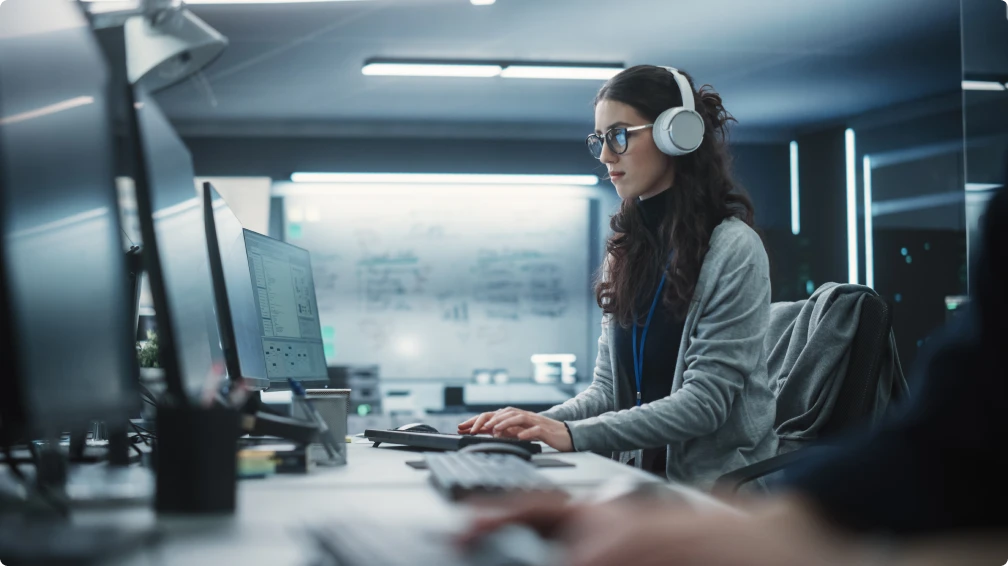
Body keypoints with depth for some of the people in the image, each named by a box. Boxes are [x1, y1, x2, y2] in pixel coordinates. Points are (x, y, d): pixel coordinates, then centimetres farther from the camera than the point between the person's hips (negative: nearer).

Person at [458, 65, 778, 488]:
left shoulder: (732, 249, -8)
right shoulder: (628, 249, 13)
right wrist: (539, 425, -8)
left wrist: (575, 435, -24)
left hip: (718, 484, -5)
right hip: (639, 477, 6)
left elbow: (706, 400, -16)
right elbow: (609, 390, 12)